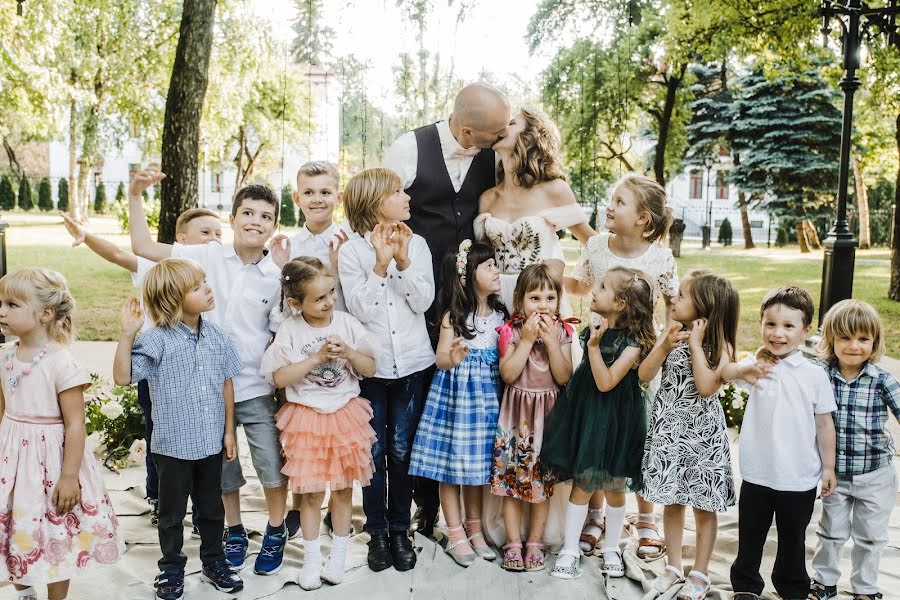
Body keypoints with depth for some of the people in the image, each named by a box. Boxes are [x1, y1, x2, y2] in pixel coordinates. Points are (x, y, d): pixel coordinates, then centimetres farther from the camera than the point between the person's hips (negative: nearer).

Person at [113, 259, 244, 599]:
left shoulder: (217, 337, -2)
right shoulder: (157, 340, -16)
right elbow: (122, 377, -20)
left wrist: (229, 432, 8)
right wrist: (127, 335, -30)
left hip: (212, 443, 4)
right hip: (173, 445, -4)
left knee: (211, 508, 19)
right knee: (172, 512, 14)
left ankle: (214, 561, 37)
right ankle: (171, 568, 32)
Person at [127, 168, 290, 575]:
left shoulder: (276, 275, -4)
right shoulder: (208, 257, -4)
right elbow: (144, 247, -3)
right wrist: (135, 194, -8)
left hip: (257, 389, -1)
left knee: (272, 466, 6)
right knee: (222, 467, 16)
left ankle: (276, 532, 30)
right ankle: (234, 532, 37)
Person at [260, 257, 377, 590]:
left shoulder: (347, 323, -5)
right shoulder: (290, 331, -9)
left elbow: (370, 369, 0)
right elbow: (279, 378, -13)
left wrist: (348, 353, -19)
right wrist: (317, 358, -20)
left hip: (345, 415, 2)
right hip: (307, 418, -1)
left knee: (343, 489, 11)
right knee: (311, 493, 7)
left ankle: (338, 556, 28)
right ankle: (312, 558, 25)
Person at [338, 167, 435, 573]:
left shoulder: (417, 244, 2)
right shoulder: (352, 251, -4)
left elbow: (423, 302, -5)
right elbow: (360, 309, -12)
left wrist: (404, 261, -16)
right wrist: (380, 264, -19)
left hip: (412, 362, 1)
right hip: (370, 365, -1)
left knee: (401, 450, 8)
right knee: (374, 450, 7)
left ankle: (400, 530, 23)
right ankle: (377, 532, 22)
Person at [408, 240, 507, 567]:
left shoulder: (499, 314, 6)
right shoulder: (454, 315, -9)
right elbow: (440, 359, -13)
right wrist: (453, 358, -34)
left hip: (486, 393, 5)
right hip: (456, 391, -4)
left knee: (477, 462, 13)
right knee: (451, 463, 3)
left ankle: (474, 529, 27)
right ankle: (456, 536, 14)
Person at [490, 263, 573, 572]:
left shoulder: (561, 331, -2)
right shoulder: (511, 330, -6)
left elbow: (564, 377, -10)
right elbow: (507, 374, -16)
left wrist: (551, 341, -18)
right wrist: (527, 340, -20)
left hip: (547, 412, 1)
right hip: (517, 411, -1)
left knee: (542, 480, 8)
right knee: (511, 477, 4)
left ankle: (535, 542, 20)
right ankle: (513, 543, 15)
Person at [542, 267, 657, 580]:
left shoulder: (632, 343, -13)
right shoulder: (592, 330, 3)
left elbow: (606, 382, -22)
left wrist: (594, 346, -25)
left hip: (614, 422, -4)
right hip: (585, 413, 4)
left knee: (613, 488, 10)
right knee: (581, 485, 8)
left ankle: (611, 549, 29)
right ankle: (570, 550, 17)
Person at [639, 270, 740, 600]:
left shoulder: (720, 345, -9)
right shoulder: (671, 333, 2)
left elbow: (707, 387, -24)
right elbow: (644, 374, -4)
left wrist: (696, 344, -20)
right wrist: (666, 345, -16)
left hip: (701, 432, -4)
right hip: (668, 428, 4)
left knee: (703, 505, 7)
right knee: (671, 501, 14)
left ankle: (700, 573, 21)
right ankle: (673, 566, 28)